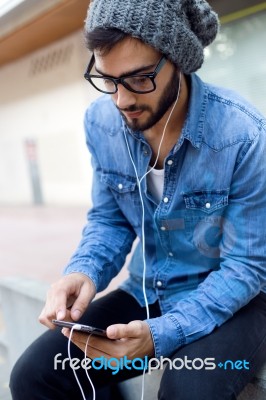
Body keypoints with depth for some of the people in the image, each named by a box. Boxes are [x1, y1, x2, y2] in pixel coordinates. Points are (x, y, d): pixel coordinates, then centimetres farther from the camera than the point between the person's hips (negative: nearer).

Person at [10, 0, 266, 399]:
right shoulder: (101, 122, -8)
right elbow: (109, 219, 2)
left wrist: (161, 334, -30)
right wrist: (85, 272, -20)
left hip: (230, 300, -3)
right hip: (146, 294, 4)